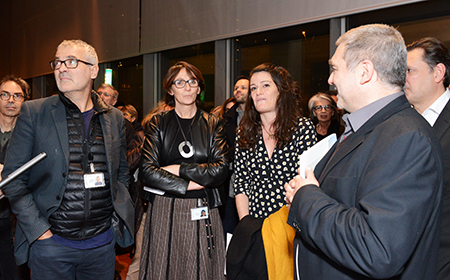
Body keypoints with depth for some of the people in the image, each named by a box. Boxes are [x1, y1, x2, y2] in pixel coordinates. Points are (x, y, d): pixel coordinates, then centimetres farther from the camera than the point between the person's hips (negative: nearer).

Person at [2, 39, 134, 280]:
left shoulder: (114, 118, 4)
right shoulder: (33, 112, -4)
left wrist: (119, 217, 4)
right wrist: (37, 229, -10)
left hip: (103, 242, 3)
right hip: (51, 244, -2)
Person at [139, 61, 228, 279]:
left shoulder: (212, 125, 6)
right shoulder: (158, 123, 4)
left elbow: (221, 171, -7)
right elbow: (147, 172, -7)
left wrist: (178, 169, -10)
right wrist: (189, 185, -10)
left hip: (203, 213, 1)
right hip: (164, 212, 0)